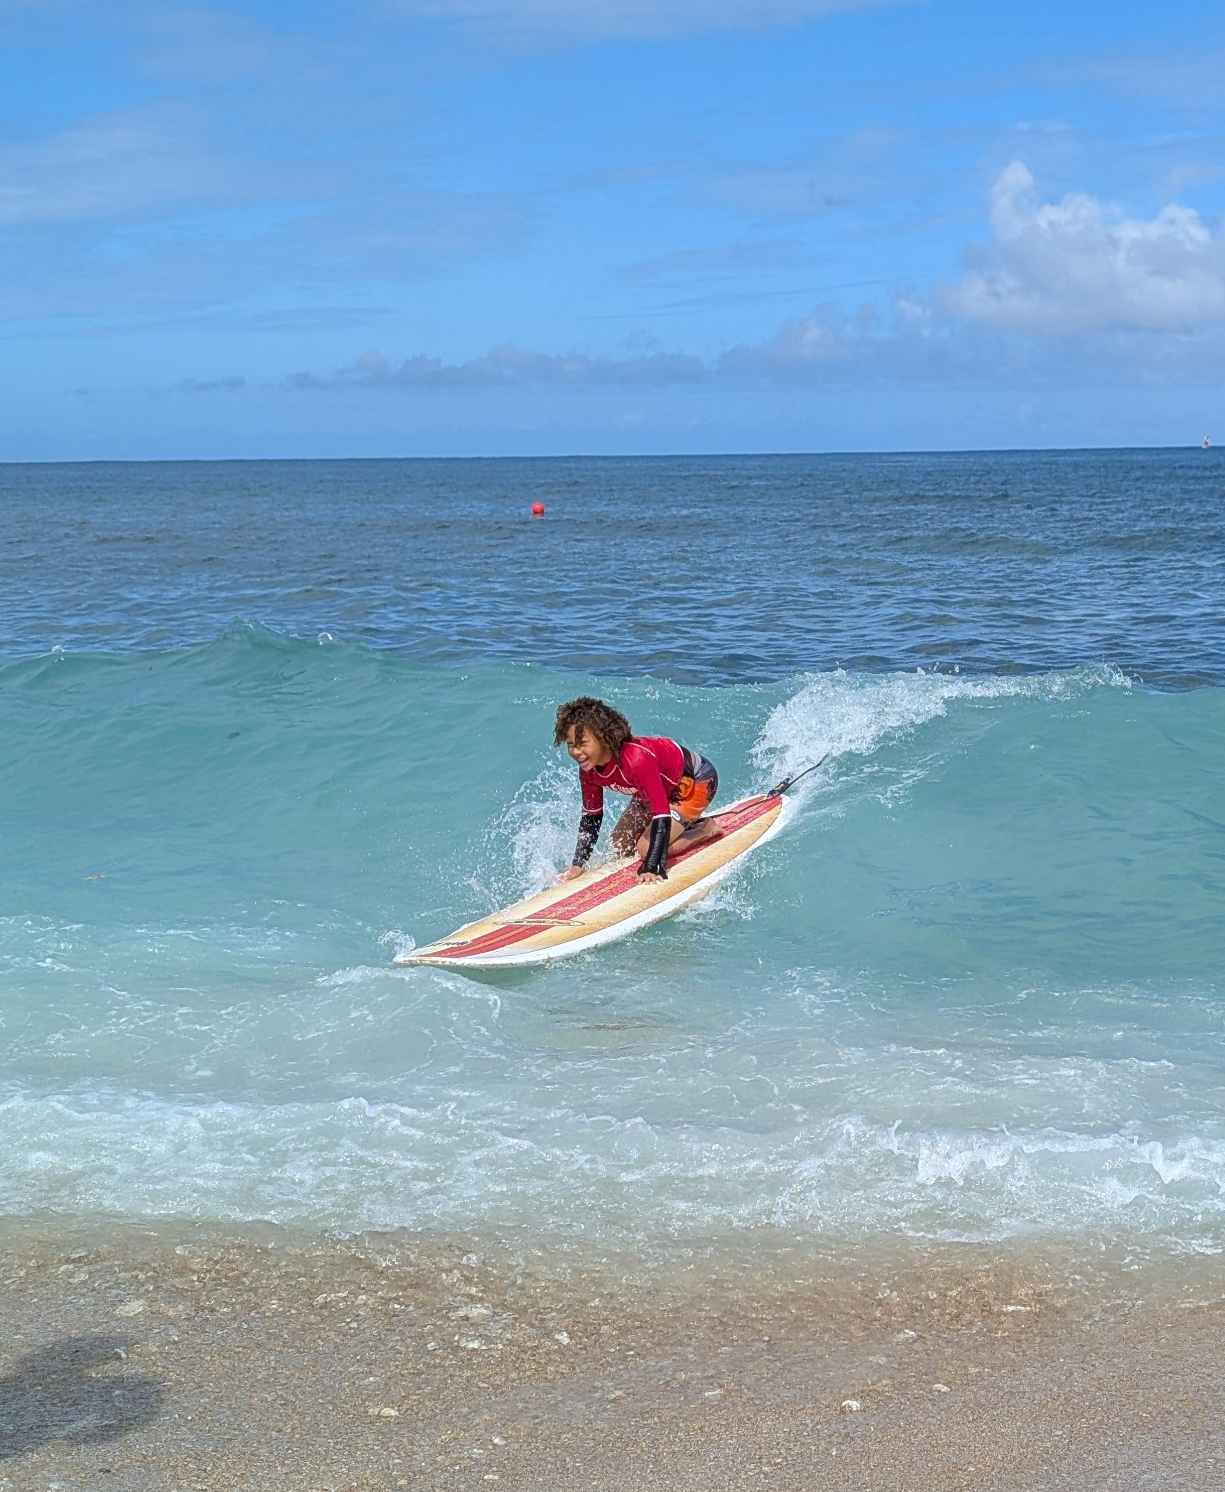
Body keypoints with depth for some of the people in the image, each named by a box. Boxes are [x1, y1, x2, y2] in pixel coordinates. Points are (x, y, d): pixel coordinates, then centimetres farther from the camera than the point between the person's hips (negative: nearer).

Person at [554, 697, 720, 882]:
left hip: (696, 781, -8)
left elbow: (661, 815, -41)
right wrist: (578, 864, -7)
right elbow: (591, 816, -2)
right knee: (621, 847, 7)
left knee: (646, 848, -18)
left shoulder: (637, 759, -42)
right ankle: (684, 824, 24)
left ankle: (707, 829, 4)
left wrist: (652, 869, -45)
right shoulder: (588, 768, -18)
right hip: (664, 784, 8)